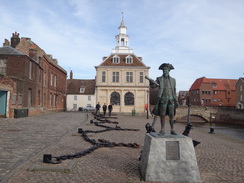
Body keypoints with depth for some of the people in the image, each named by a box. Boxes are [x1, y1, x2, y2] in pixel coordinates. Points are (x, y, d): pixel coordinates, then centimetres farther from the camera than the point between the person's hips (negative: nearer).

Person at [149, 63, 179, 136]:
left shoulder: (173, 80, 11)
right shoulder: (159, 79, 5)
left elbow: (174, 91, 12)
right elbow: (153, 86, -8)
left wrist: (176, 101, 8)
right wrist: (151, 82, -31)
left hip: (171, 99, 2)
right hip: (163, 99, -1)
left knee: (171, 115, 1)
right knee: (162, 115, 0)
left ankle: (172, 130, 10)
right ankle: (162, 130, 7)